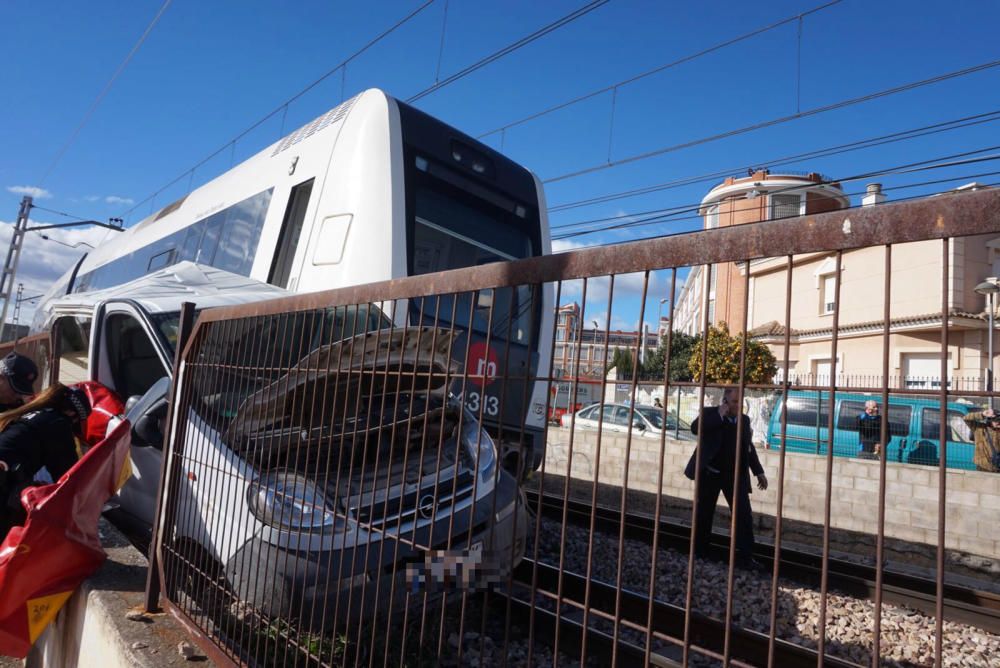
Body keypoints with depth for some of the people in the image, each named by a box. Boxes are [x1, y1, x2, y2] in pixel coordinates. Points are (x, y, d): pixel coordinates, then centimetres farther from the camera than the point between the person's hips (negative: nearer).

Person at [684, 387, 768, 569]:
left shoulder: (745, 419, 7)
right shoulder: (709, 413, -6)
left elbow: (749, 447, 16)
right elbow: (695, 428, -25)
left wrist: (759, 472, 15)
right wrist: (719, 415, -25)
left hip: (735, 475, 3)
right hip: (710, 473, -3)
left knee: (744, 514, -5)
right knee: (704, 513, 8)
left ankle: (745, 557, 3)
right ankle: (700, 552, 22)